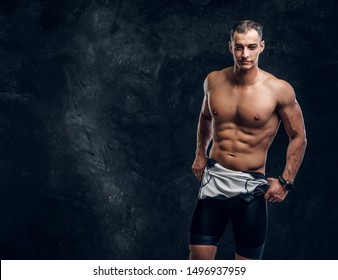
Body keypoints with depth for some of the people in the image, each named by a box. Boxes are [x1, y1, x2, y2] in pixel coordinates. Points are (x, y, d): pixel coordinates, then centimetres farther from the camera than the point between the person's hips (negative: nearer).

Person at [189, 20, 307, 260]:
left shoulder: (279, 90, -11)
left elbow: (298, 137, -1)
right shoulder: (214, 81, 1)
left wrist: (285, 182, -5)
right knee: (198, 257, 5)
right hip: (214, 179, 3)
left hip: (251, 186, -2)